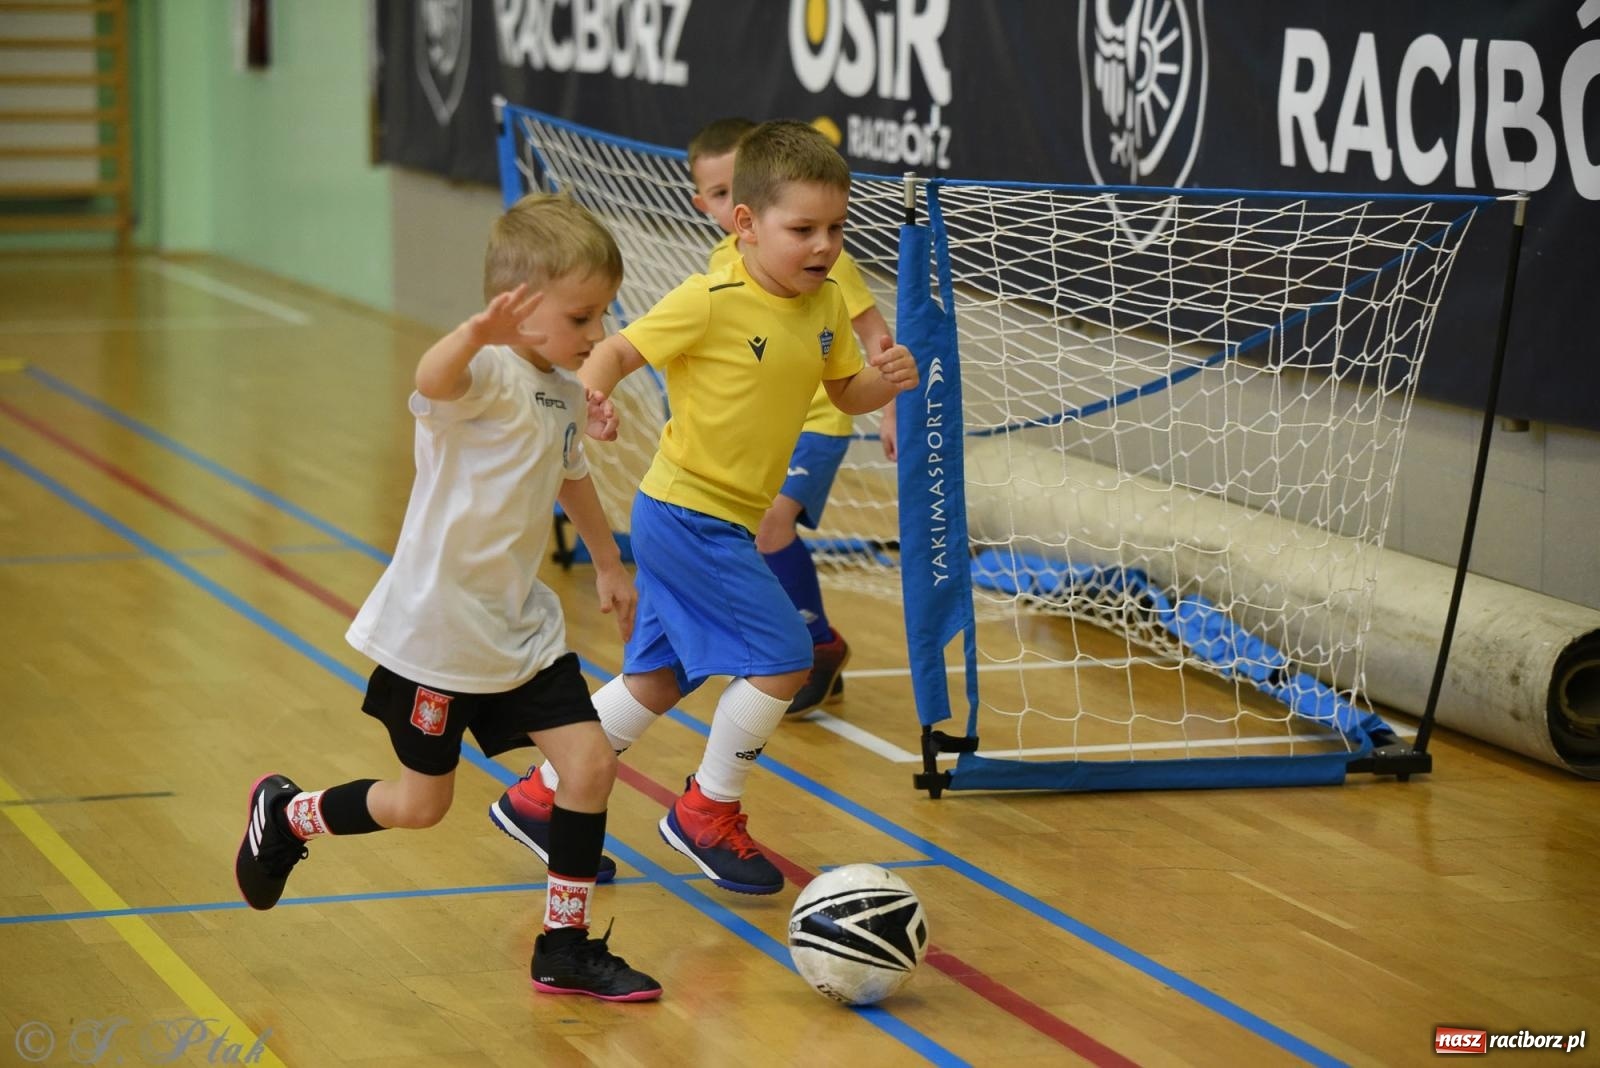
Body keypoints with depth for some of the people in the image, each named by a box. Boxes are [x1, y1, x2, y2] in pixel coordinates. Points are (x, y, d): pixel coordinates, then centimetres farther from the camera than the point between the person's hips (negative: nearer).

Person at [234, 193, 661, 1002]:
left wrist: (608, 562, 34)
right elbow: (432, 380, -47)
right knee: (420, 804, 5)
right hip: (438, 625, -8)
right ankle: (285, 815, 33)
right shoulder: (488, 375, -21)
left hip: (521, 625, 8)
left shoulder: (563, 391, 6)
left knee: (590, 763, -3)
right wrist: (478, 331, -68)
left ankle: (565, 948, 10)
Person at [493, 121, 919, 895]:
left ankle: (542, 795, 31)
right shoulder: (709, 301, -18)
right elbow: (618, 350, -13)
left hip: (722, 523, 8)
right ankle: (708, 815, 7)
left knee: (659, 679, 17)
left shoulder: (826, 306, 2)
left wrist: (885, 380, -8)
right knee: (783, 659, -11)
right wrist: (586, 396, -33)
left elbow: (847, 392, 14)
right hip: (687, 513, -8)